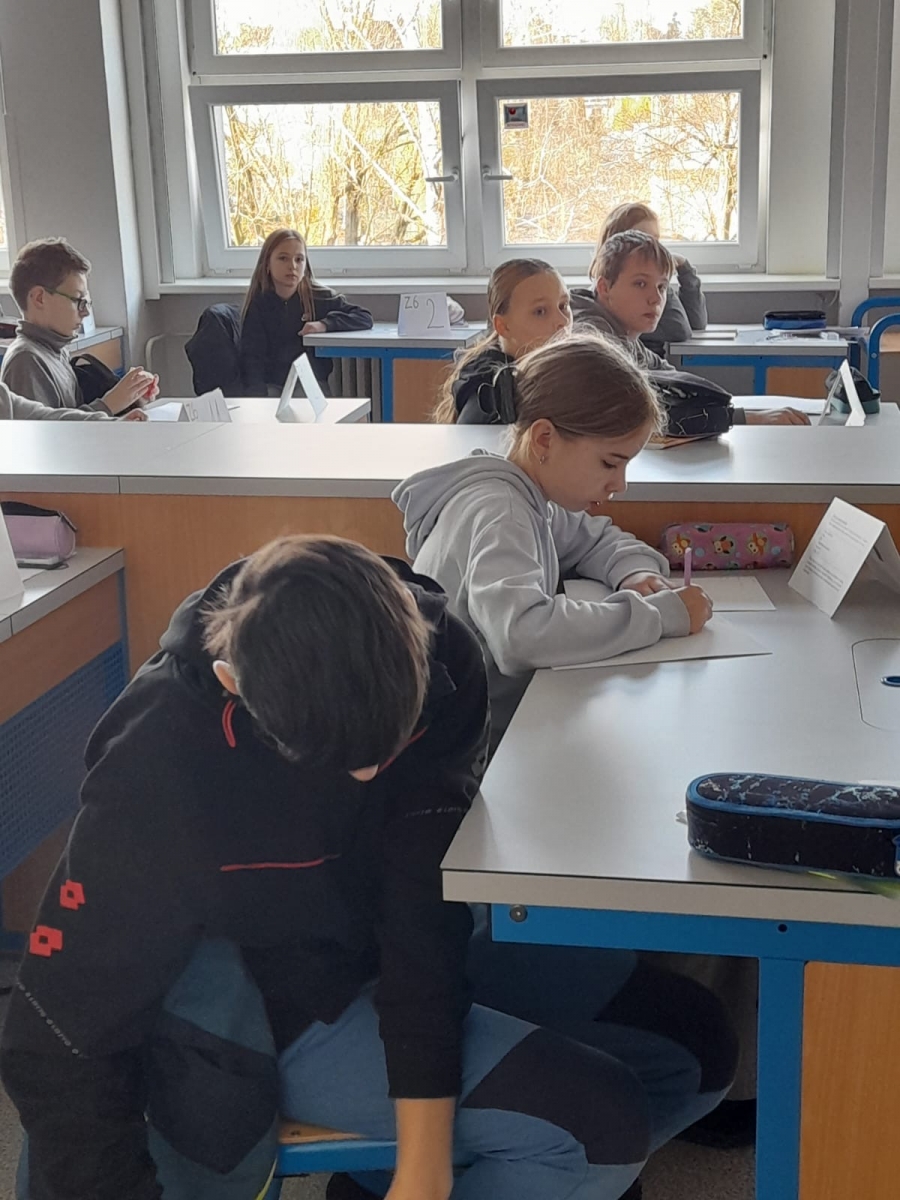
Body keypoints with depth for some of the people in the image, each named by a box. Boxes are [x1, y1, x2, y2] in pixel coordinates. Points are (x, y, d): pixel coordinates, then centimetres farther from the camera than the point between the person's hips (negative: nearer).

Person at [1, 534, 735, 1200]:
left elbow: (426, 896, -23)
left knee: (696, 1047, 5)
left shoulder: (436, 660, -22)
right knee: (597, 1124, -22)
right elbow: (61, 1051, -23)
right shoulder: (158, 775, -31)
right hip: (276, 1015, -5)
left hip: (420, 946, 6)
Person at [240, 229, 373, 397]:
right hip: (271, 384, 0)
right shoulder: (258, 303, -1)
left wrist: (325, 324, -16)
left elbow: (365, 318, -1)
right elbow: (252, 358, -7)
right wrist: (258, 398, -24)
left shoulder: (319, 297, 1)